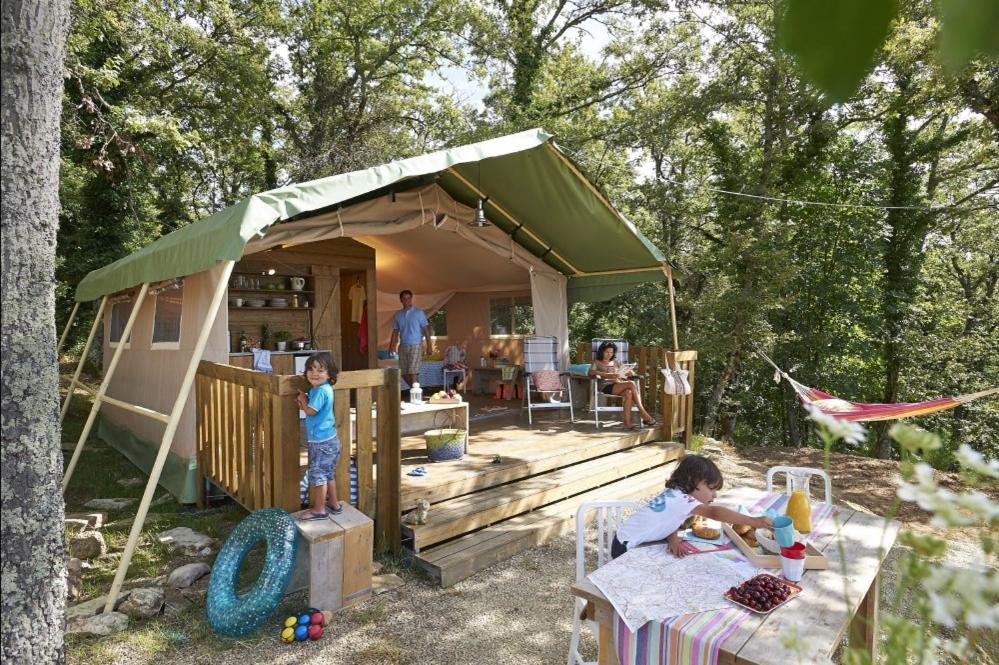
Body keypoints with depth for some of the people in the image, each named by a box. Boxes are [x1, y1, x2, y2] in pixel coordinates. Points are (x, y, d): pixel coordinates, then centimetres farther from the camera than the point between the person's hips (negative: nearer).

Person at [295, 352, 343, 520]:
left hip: (321, 441, -10)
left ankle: (319, 509, 12)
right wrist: (304, 402, -4)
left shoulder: (320, 391, -21)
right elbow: (310, 408, 15)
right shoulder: (324, 389, 9)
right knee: (328, 473, 19)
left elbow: (311, 411, -22)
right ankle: (334, 504, 31)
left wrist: (303, 399, -6)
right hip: (329, 439, 10)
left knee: (317, 474, 1)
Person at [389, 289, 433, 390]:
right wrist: (391, 347, 3)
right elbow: (395, 332, 12)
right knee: (404, 373, 5)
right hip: (403, 346, 4)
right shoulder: (397, 315, 10)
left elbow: (426, 329, -2)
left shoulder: (418, 312, 0)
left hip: (415, 345, -4)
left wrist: (429, 346, -8)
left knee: (413, 372, -12)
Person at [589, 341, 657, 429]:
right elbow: (591, 372, -6)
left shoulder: (616, 363, 30)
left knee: (628, 393, -35)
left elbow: (631, 373, 24)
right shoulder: (597, 363, 18)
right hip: (606, 386, -4)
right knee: (631, 384, -30)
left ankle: (627, 423, -40)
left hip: (619, 386, 4)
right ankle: (644, 415, -31)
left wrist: (629, 372, -3)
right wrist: (608, 374, -17)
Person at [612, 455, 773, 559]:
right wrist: (754, 521, -41)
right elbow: (715, 513, -37)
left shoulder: (675, 494, 1)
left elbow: (670, 524, 3)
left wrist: (674, 540, -19)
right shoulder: (680, 499, -26)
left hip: (639, 543, 8)